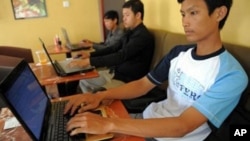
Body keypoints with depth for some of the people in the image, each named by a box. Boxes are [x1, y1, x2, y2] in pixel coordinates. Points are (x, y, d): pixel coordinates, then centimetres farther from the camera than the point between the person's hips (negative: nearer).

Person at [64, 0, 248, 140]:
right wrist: (100, 96, -14)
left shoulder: (231, 75, -21)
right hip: (149, 119, 5)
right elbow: (142, 85, 2)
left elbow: (182, 126, -29)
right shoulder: (178, 52, 0)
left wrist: (109, 124, -35)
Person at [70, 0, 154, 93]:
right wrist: (90, 54, 3)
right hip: (117, 71, 9)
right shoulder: (130, 32, 8)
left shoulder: (143, 36, -22)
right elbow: (114, 48, 14)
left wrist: (89, 61, -33)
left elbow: (120, 56, -30)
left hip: (128, 80, -9)